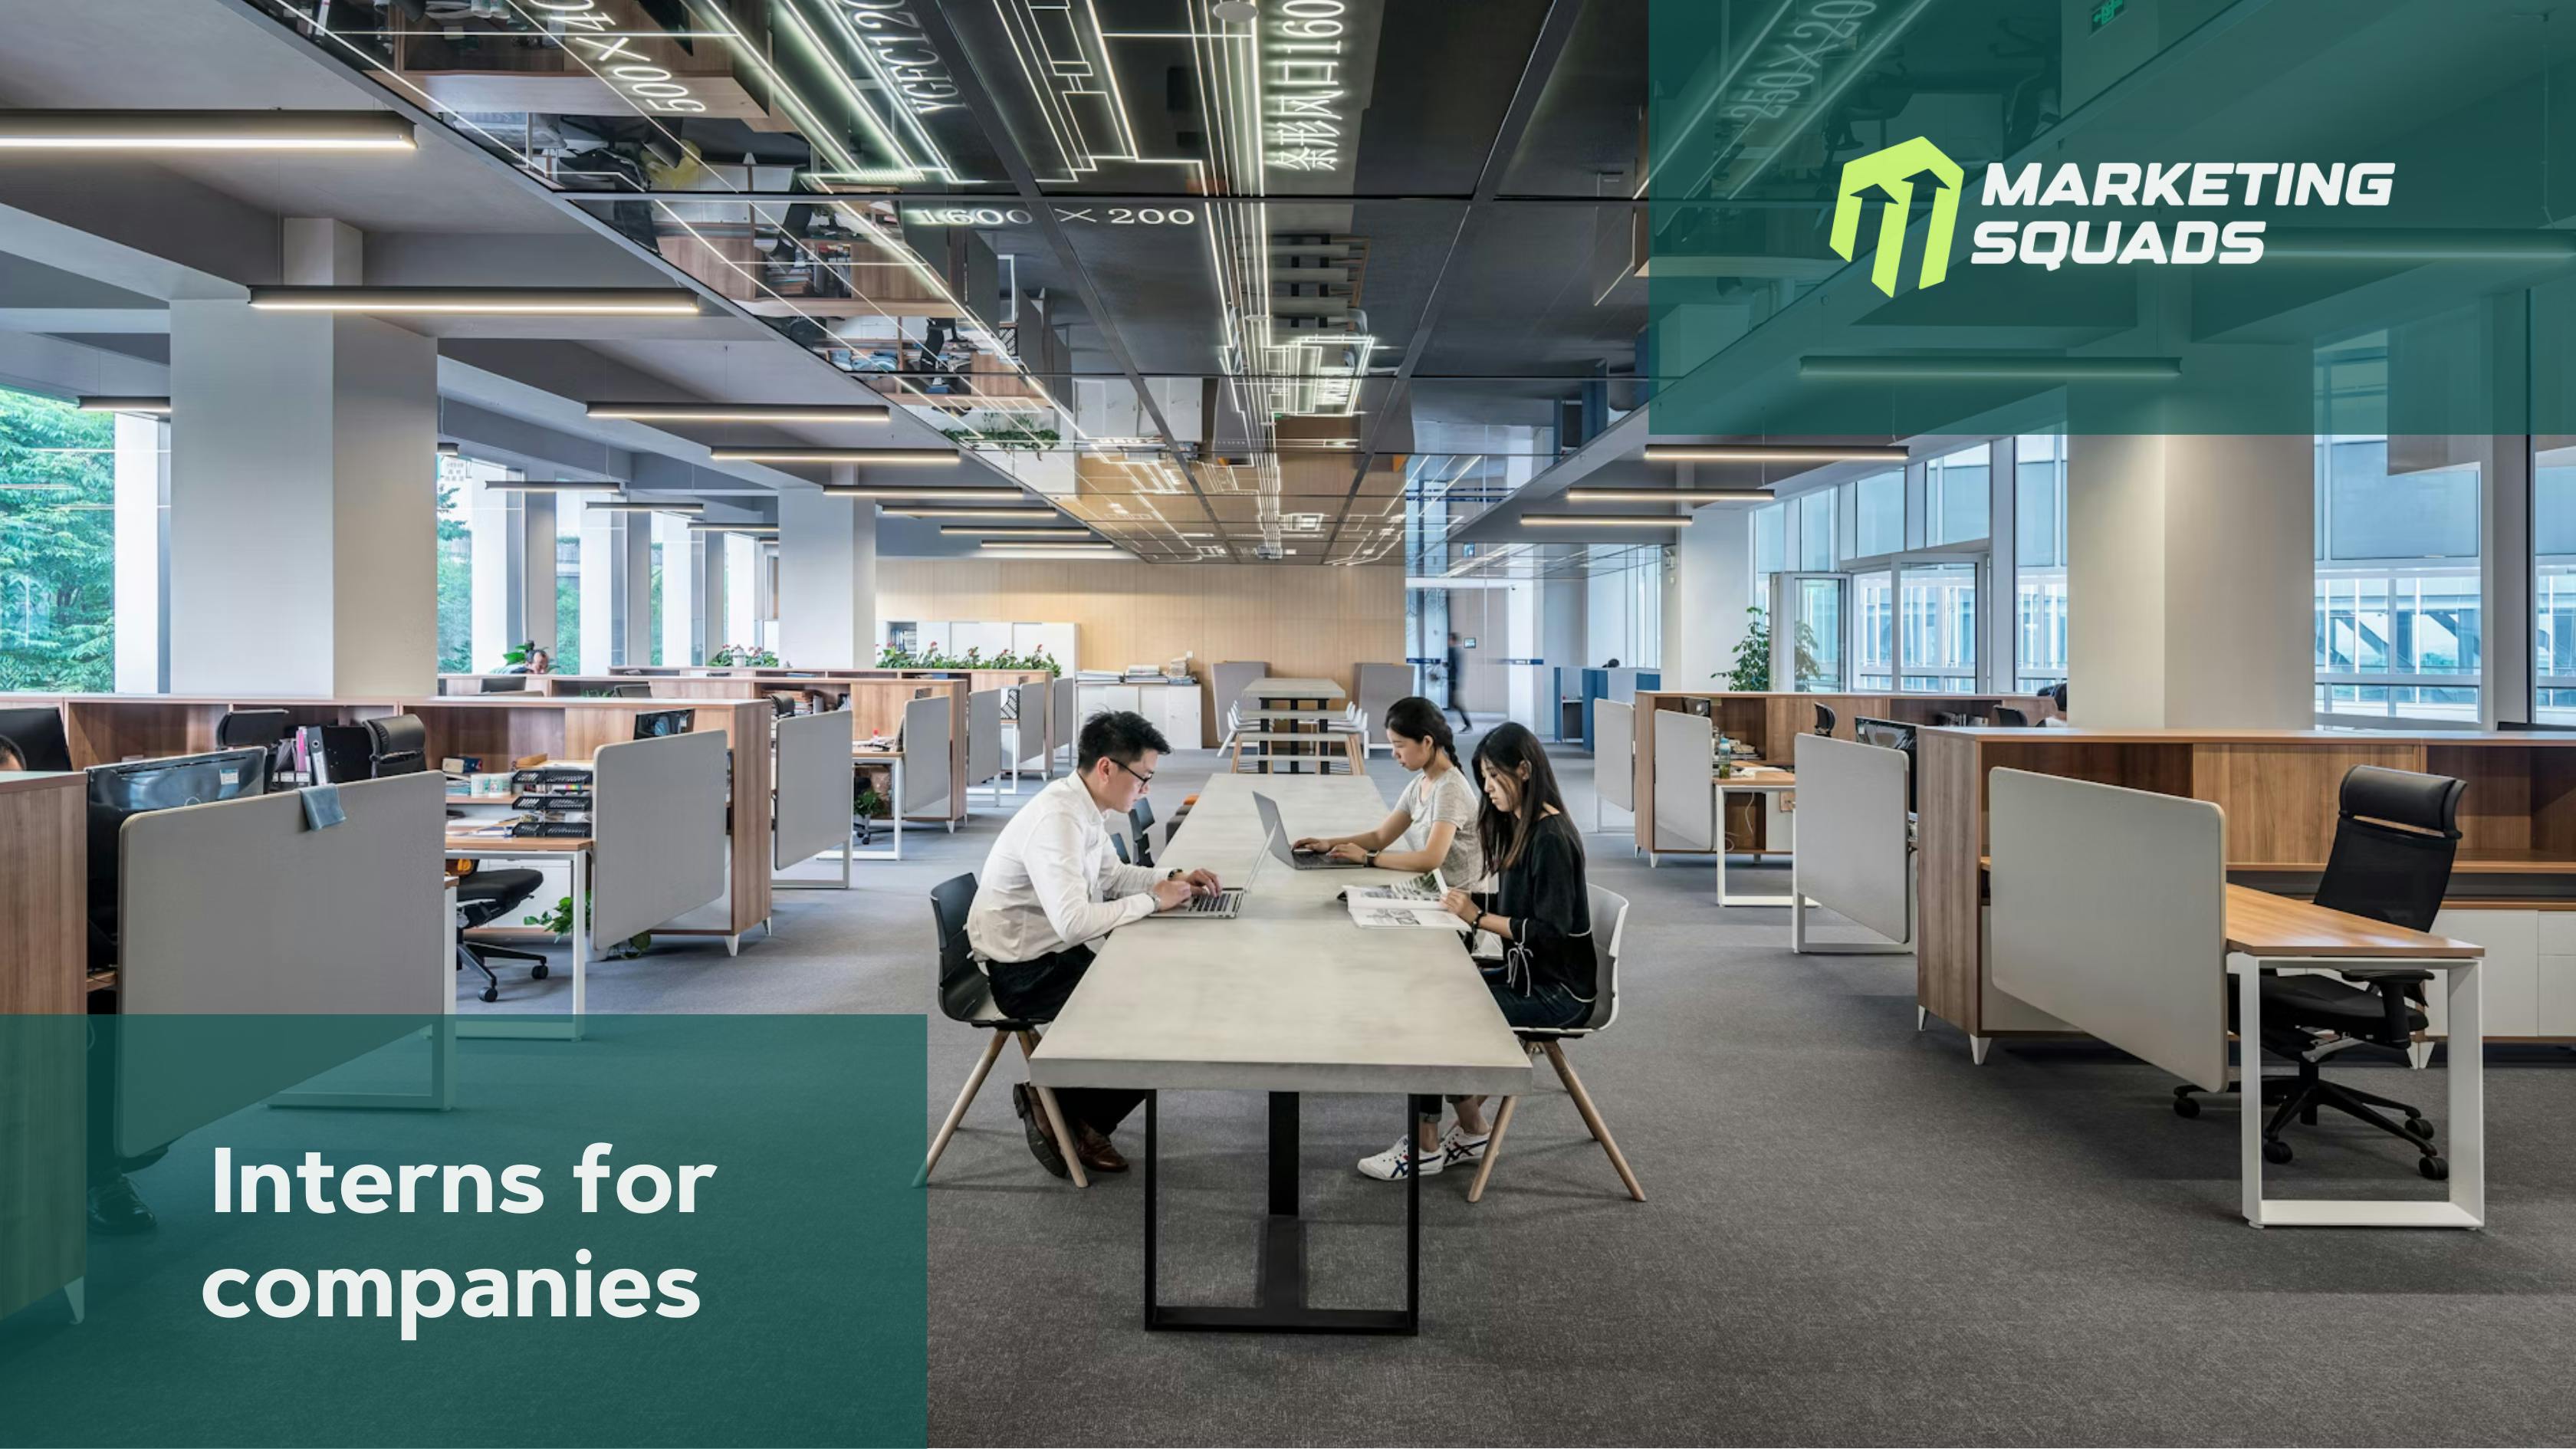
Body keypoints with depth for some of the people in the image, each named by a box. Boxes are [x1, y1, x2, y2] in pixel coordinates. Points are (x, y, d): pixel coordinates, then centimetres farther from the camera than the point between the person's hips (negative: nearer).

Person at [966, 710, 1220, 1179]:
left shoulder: (1083, 808, 3)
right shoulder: (1056, 820, -26)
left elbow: (1111, 875, 20)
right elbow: (1074, 923, -34)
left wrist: (1171, 880, 4)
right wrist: (1152, 900, -22)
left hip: (1052, 954, 9)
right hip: (1021, 972, -9)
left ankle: (1082, 1116, 12)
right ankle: (1058, 1103, 8)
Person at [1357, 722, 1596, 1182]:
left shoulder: (1552, 838, -18)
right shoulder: (1516, 827, 11)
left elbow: (1551, 932, -22)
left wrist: (1478, 917, -18)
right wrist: (1471, 899, -2)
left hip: (1556, 991, -9)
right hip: (1526, 974, 9)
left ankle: (1425, 1147, 1)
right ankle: (1472, 1131, 5)